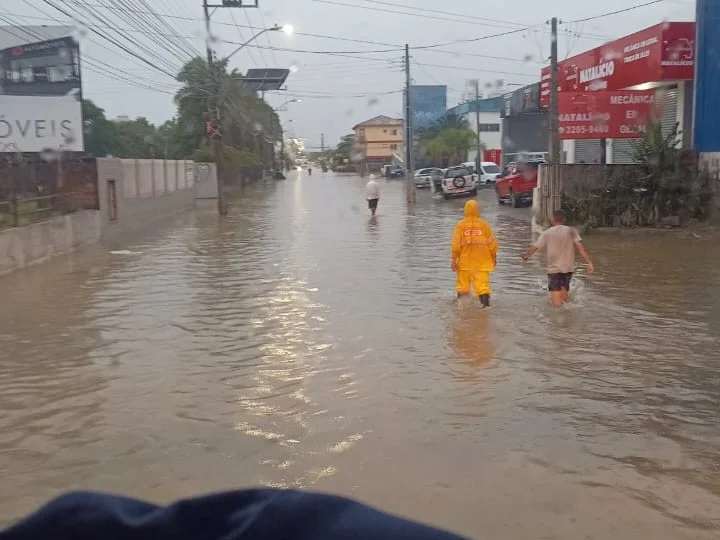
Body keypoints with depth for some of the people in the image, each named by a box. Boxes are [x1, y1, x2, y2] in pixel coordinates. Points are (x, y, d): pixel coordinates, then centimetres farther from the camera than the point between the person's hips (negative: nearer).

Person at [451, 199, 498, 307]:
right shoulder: (484, 224, -1)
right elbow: (492, 242, 3)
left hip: (465, 261, 0)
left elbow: (456, 244, -6)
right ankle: (486, 303, -11)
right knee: (483, 283, -2)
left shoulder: (461, 225, -3)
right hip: (482, 261, 0)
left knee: (463, 284, 12)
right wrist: (494, 257, 15)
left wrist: (454, 259, -2)